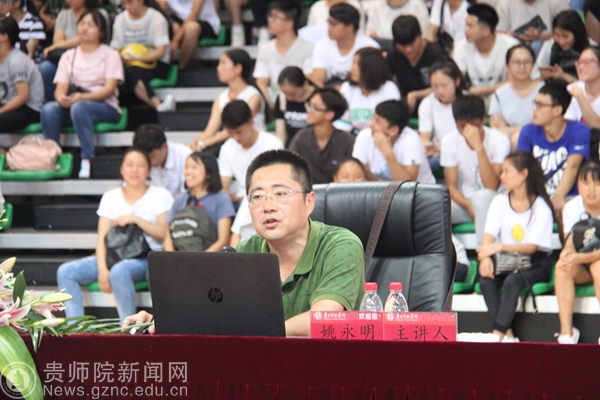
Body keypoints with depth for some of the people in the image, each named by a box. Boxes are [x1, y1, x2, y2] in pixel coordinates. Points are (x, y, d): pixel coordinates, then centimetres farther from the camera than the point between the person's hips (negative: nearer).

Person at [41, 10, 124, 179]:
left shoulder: (110, 54, 4)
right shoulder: (69, 56, 15)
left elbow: (109, 89, -8)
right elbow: (60, 87, 4)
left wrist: (82, 97, -25)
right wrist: (61, 97, -22)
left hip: (105, 107, -4)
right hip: (72, 104, 4)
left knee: (79, 107, -38)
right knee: (49, 109, -28)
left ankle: (87, 160, -40)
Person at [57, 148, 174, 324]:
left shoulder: (160, 196, 5)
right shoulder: (111, 197, 13)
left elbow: (165, 233, -5)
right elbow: (102, 238, 3)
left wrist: (136, 219, -15)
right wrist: (102, 269, -13)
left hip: (147, 259, -5)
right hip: (115, 255, 5)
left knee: (119, 271, -40)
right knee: (66, 271, -17)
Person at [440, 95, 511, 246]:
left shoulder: (499, 140, -16)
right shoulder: (449, 141, -5)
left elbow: (492, 187, -26)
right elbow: (452, 187, -2)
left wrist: (479, 147, -33)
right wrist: (468, 205, -23)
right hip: (465, 201, 3)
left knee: (482, 197, -39)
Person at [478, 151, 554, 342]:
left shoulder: (540, 206, -7)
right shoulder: (499, 202, 6)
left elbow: (532, 247, -15)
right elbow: (489, 235, -3)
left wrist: (501, 247, -30)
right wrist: (485, 257, -26)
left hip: (534, 264, -4)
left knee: (513, 280, -35)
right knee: (485, 279, -27)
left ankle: (498, 333, -34)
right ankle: (507, 334, -28)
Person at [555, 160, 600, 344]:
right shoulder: (572, 207, -7)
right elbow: (570, 243, -16)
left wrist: (581, 258, -39)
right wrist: (567, 253, -41)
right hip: (582, 270, 3)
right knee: (562, 266, -29)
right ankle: (567, 332, -30)